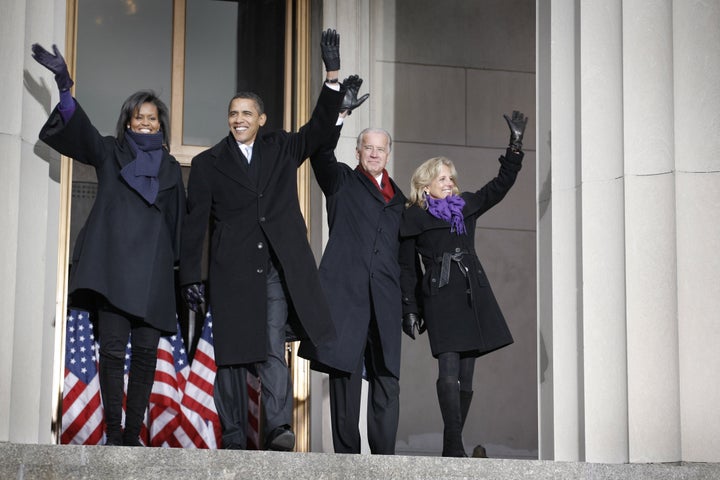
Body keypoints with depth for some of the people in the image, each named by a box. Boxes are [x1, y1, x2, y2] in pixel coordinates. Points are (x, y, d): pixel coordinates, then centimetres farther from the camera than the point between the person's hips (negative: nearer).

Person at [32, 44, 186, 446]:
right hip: (113, 267, -2)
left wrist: (184, 273, 11)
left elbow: (178, 224, 18)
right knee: (113, 348, -8)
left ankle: (133, 434, 2)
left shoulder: (171, 168, 18)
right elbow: (78, 126, -5)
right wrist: (65, 85, -23)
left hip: (153, 272, 2)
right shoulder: (110, 153, 12)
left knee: (146, 351, -3)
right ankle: (113, 433, -4)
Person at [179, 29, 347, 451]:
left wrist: (333, 76, -11)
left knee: (273, 352, -9)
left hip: (278, 272, 0)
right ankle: (235, 440, 5)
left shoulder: (281, 150, 14)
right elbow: (195, 224, 5)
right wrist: (191, 277, -1)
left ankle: (278, 428, -15)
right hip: (231, 273, 0)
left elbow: (320, 128, 2)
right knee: (232, 356, 1)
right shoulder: (208, 163, 9)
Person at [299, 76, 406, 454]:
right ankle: (346, 455, -1)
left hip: (385, 297, 4)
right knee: (345, 372, -4)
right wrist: (341, 110, -19)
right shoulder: (342, 181, 12)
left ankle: (384, 456, -1)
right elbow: (321, 152, -8)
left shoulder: (397, 197, 23)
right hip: (346, 291, -4)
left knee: (386, 377, -2)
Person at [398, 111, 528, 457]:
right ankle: (454, 447, -19)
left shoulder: (467, 206, 16)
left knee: (465, 375, 4)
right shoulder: (414, 218, 5)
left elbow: (501, 185, 18)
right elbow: (407, 267, 4)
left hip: (473, 295, 5)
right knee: (449, 370, -17)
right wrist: (410, 309, -1)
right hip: (439, 296, -5)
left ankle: (453, 447, 11)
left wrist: (515, 144, 10)